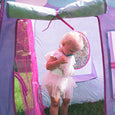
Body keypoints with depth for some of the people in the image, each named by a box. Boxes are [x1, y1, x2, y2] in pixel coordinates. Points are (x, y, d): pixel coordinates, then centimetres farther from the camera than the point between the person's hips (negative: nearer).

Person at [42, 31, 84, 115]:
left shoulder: (71, 57, 5)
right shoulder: (57, 54, -20)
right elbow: (48, 66, -26)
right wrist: (59, 61, -37)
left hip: (66, 80, 8)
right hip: (55, 80, -7)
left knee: (66, 101, 16)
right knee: (55, 103, -12)